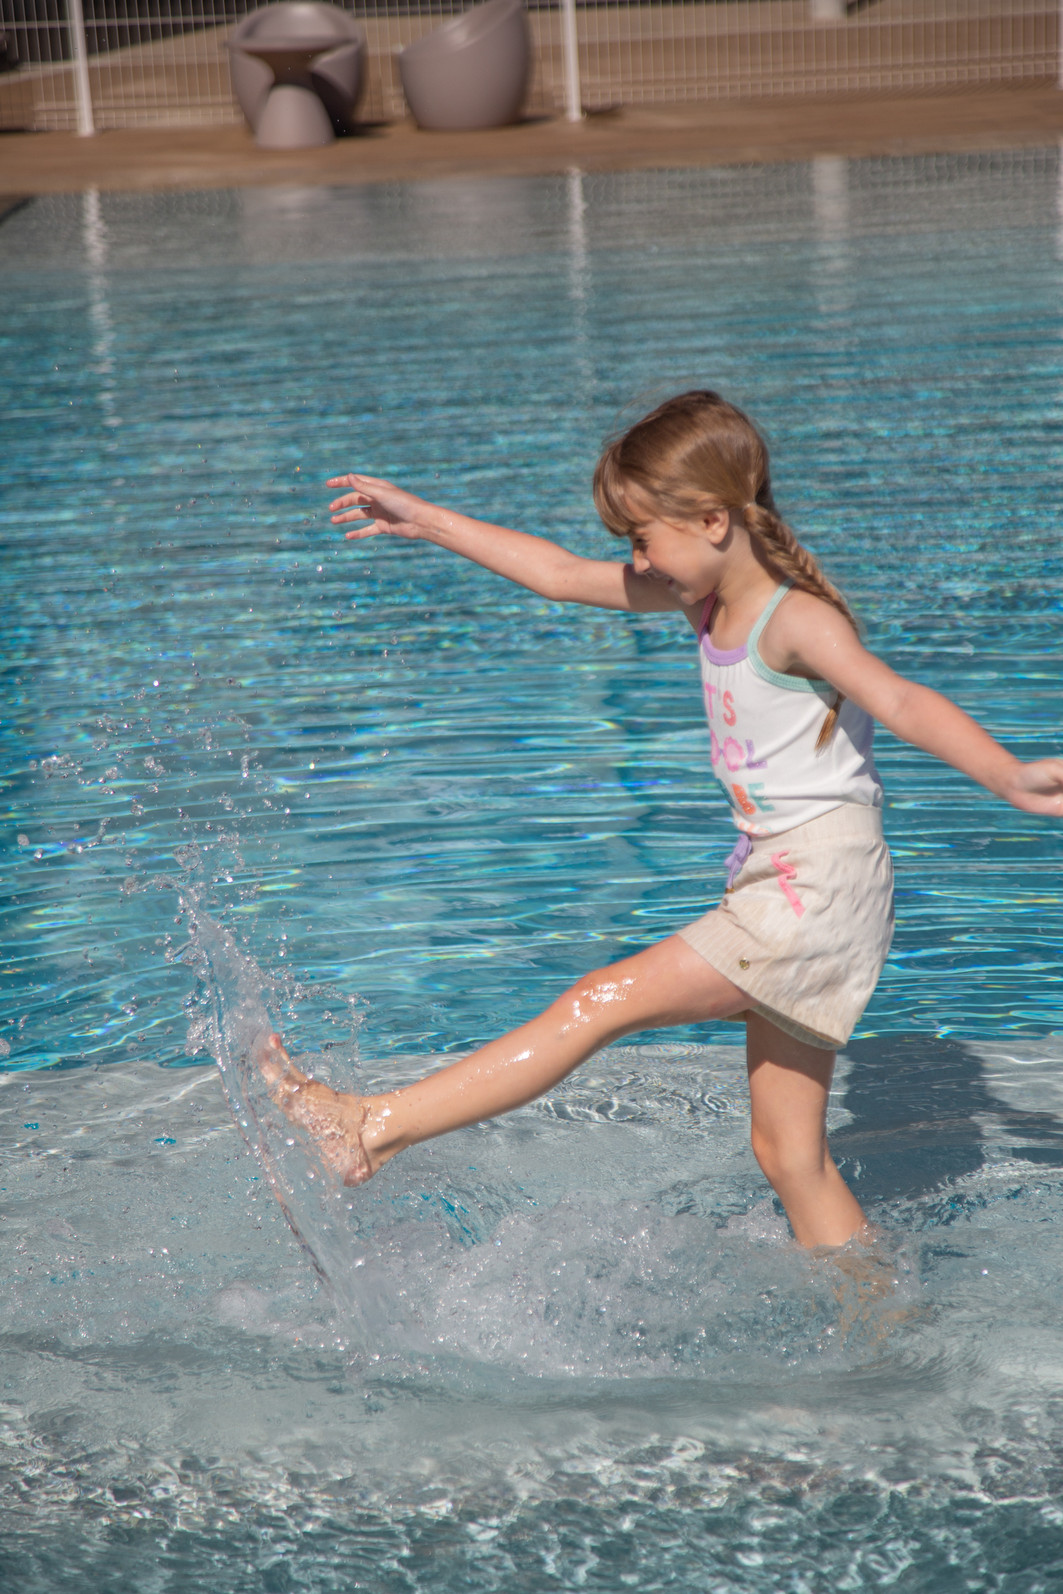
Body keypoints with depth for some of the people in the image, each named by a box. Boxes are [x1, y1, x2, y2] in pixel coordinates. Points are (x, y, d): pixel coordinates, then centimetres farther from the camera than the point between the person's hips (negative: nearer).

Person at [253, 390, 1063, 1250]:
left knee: (600, 1002, -8)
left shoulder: (797, 621, -14)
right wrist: (431, 523, 20)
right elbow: (564, 575, 17)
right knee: (789, 1153, 11)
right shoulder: (707, 596, 10)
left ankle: (372, 1128, -4)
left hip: (821, 887, -9)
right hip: (779, 887, 9)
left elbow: (901, 701, -28)